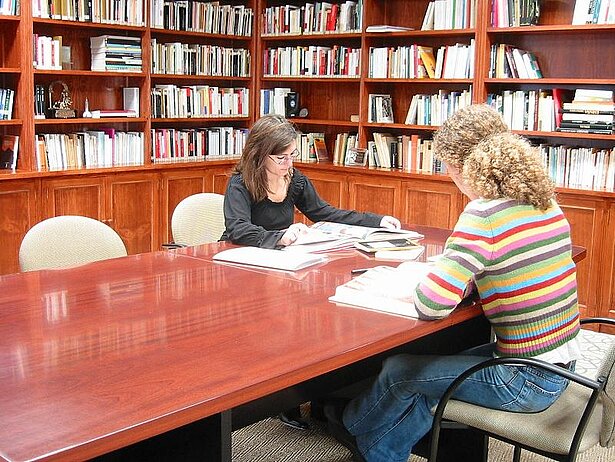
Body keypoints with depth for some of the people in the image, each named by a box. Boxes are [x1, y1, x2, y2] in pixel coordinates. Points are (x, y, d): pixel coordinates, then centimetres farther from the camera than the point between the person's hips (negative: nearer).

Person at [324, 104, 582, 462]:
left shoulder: (484, 215, -24)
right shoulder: (545, 201, 2)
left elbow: (432, 304, -29)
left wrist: (423, 280, -6)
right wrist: (452, 271, 6)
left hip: (527, 381, -8)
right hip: (559, 366, 8)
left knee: (400, 371, 10)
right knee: (431, 372, 22)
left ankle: (350, 424, 39)